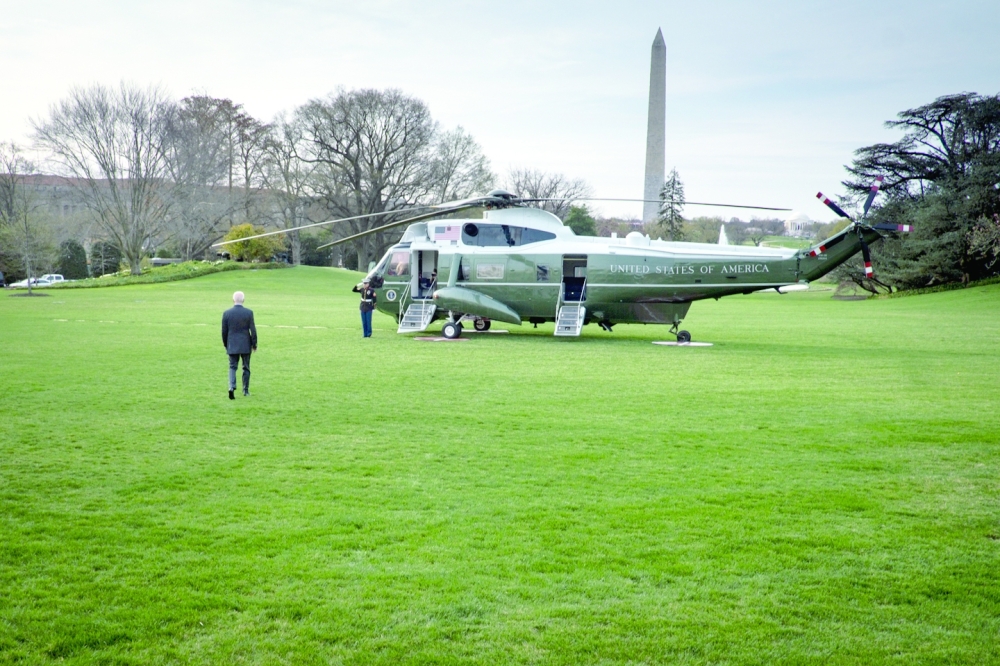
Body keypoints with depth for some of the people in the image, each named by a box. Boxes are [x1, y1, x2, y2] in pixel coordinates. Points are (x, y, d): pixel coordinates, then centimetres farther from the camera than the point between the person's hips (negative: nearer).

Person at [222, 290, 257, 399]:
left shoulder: (227, 313, -3)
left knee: (232, 367, 6)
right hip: (246, 345, 0)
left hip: (232, 345, 0)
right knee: (246, 368, 12)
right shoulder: (249, 312, -7)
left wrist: (225, 344, 17)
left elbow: (224, 331, 3)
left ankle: (232, 387, -16)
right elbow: (253, 330, -6)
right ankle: (246, 390, 19)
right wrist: (254, 344, 4)